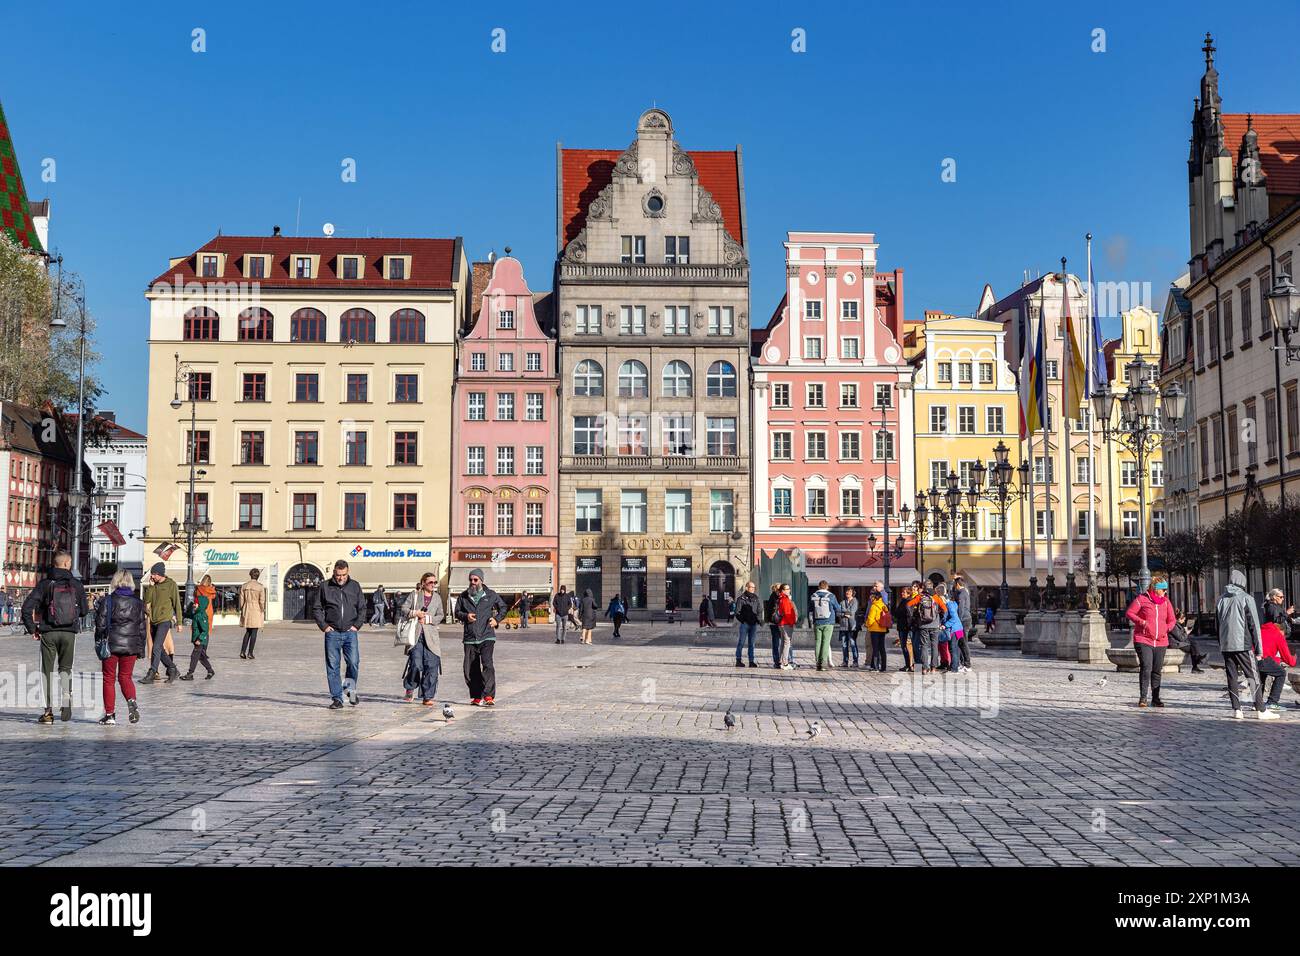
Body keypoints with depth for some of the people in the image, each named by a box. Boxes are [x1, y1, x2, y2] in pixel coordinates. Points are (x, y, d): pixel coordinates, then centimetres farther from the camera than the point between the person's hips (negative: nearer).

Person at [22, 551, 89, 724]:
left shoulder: (45, 584, -3)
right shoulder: (76, 585, 1)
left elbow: (27, 607, -9)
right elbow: (84, 611, 7)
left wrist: (32, 630, -1)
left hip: (48, 633, -1)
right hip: (69, 633, 1)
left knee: (47, 670, 7)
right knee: (65, 668, 18)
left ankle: (48, 711, 5)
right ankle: (66, 698, -5)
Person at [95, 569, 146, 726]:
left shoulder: (107, 601, -6)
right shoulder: (138, 602, 4)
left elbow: (101, 624, -6)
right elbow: (142, 627, 7)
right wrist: (141, 648, 14)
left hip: (111, 645, -3)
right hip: (131, 646, 3)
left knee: (109, 679, 8)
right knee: (125, 676, 14)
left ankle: (110, 714, 7)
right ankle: (132, 701, -14)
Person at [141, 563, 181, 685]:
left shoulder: (171, 584, -6)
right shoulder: (153, 585, 9)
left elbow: (177, 604, -3)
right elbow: (147, 600, 0)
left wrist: (179, 622, -4)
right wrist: (150, 585, -7)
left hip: (164, 621, -6)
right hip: (153, 621, 7)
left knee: (156, 648, -12)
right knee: (160, 649, 10)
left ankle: (151, 675, -12)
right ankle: (173, 670, 22)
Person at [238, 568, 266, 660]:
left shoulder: (244, 586, 2)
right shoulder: (260, 586, -8)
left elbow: (241, 600, 5)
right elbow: (262, 601, -8)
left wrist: (241, 611, 13)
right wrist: (262, 611, 2)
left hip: (246, 611, 4)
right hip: (256, 610, -4)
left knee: (248, 632, 15)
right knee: (254, 632, 3)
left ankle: (242, 652, 6)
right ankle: (250, 654, 2)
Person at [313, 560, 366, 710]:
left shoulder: (355, 586, 8)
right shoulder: (325, 587, 5)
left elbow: (362, 608, 13)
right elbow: (316, 608, 9)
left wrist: (357, 625, 1)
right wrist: (323, 625, -1)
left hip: (350, 633, 0)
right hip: (332, 633, 0)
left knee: (353, 663, -10)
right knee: (332, 667, 0)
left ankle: (351, 688, 16)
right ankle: (337, 699, 7)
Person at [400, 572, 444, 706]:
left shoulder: (437, 597, 15)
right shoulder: (414, 594, 7)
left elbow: (440, 616, 11)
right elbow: (403, 609, 3)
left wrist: (428, 619, -5)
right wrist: (415, 613, -12)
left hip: (431, 636, 3)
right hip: (415, 635, -3)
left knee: (432, 666, -4)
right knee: (416, 664, -12)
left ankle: (428, 697, 3)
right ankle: (410, 688, 15)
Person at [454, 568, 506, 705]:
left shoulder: (491, 595, 6)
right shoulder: (463, 596, 11)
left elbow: (503, 607, 19)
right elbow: (457, 612, 17)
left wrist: (497, 619, 3)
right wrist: (465, 616, -4)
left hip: (486, 637, -3)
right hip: (470, 638, 3)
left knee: (487, 664, -19)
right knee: (470, 669, 3)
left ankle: (489, 696, -22)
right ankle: (476, 697, 16)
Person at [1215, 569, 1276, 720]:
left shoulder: (1220, 600, 9)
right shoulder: (1246, 599, -6)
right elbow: (1254, 625, -7)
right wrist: (1259, 649, -4)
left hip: (1225, 646, 5)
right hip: (1243, 645, -4)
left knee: (1232, 677, 8)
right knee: (1254, 677, 1)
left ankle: (1236, 709, 6)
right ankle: (1260, 711, -1)